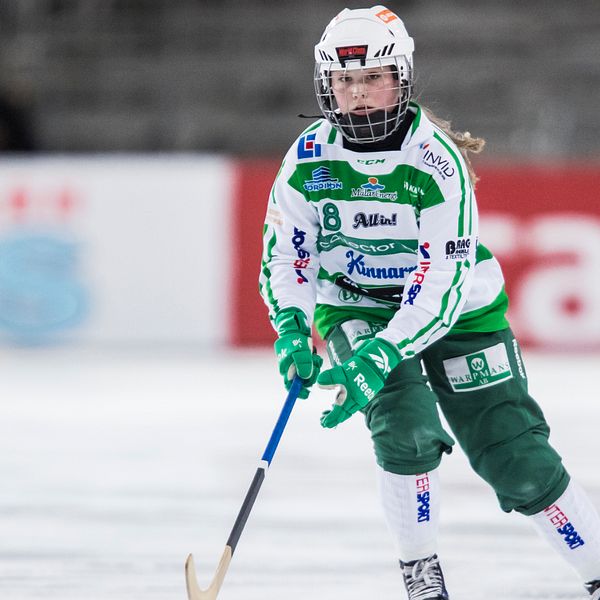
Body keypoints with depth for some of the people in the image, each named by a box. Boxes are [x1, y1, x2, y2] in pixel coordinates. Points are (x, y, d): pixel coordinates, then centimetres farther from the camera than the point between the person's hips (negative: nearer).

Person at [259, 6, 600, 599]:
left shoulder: (436, 160, -24)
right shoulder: (308, 158, -13)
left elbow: (443, 282, -28)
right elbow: (285, 254, -3)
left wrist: (381, 356, -38)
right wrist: (292, 330, -21)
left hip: (456, 309, -2)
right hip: (355, 305, 2)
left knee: (517, 458, -6)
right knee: (405, 428, -25)